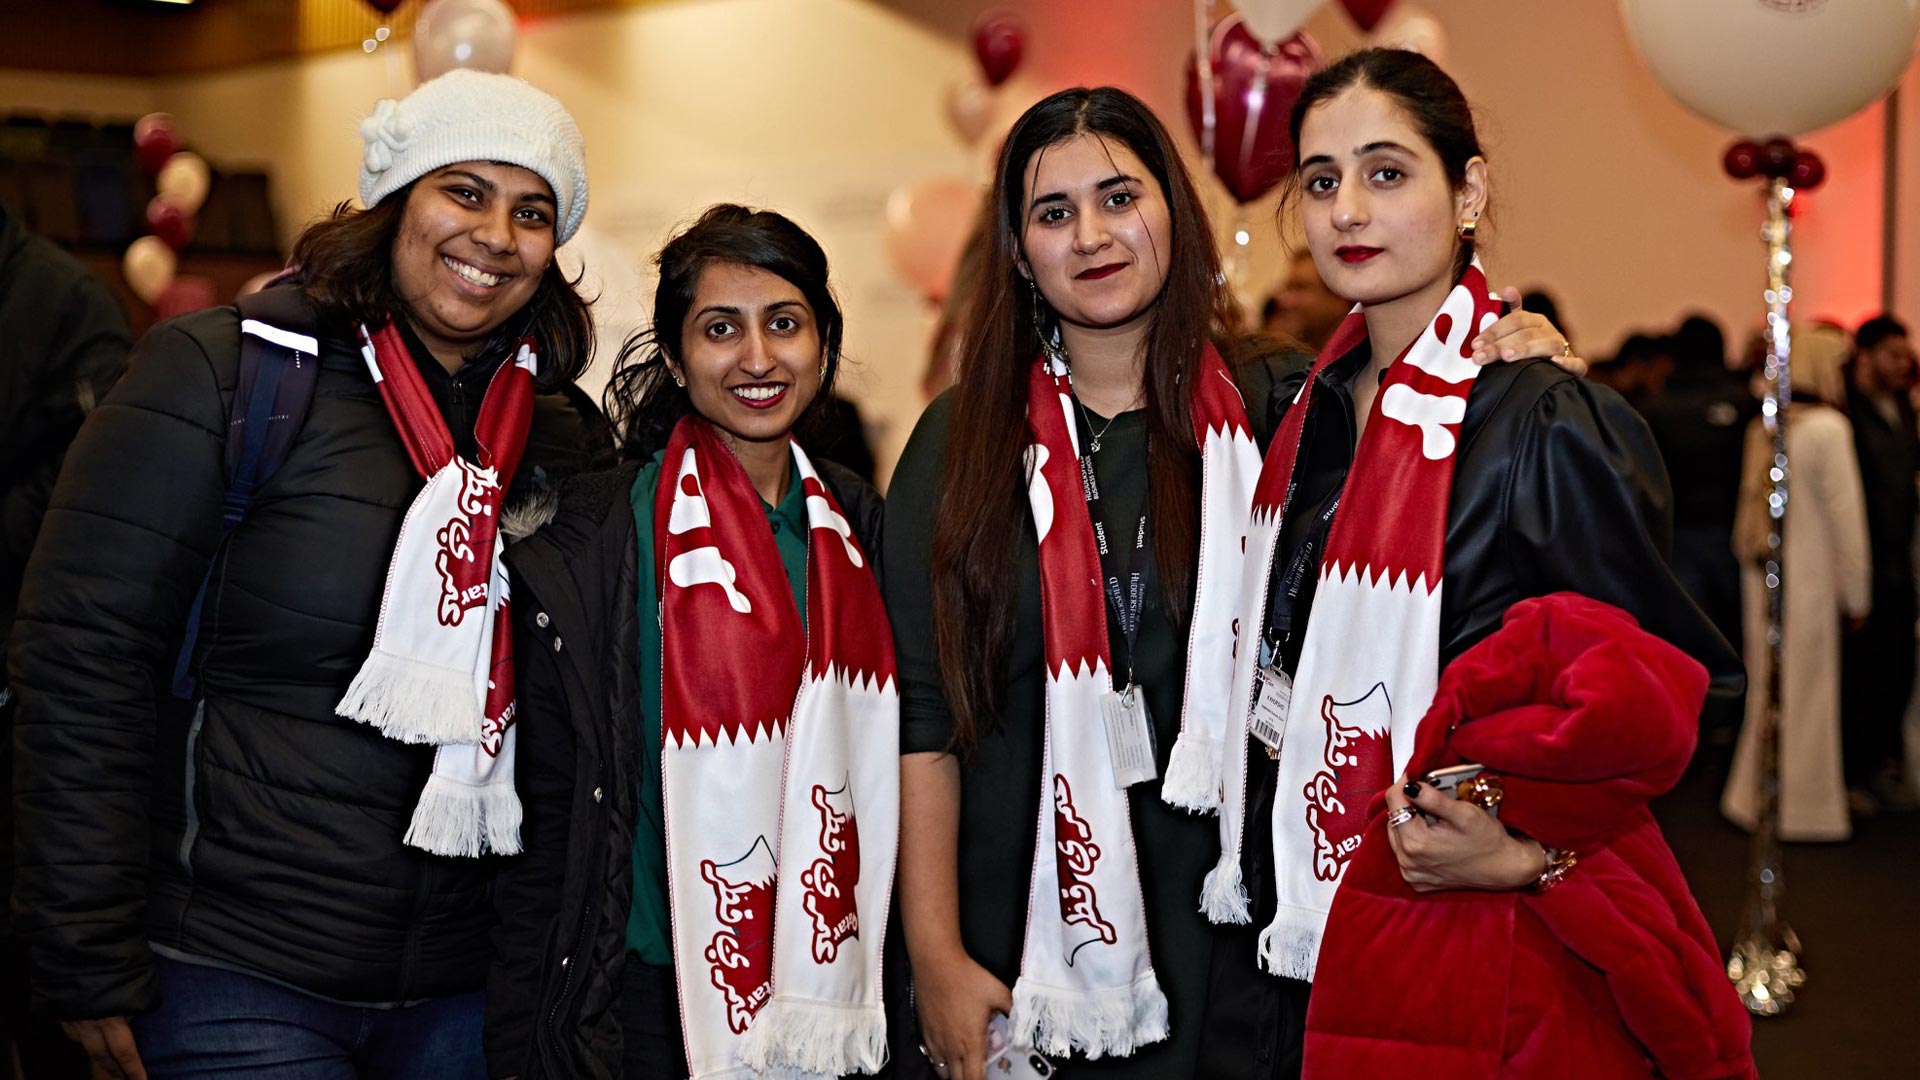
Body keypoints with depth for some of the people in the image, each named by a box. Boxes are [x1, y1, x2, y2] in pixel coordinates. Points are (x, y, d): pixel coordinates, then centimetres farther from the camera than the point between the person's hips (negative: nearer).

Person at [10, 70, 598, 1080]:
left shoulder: (555, 438, 7)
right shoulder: (220, 374, -8)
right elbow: (82, 663, -11)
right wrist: (91, 968, -12)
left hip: (458, 986, 5)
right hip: (231, 980, -4)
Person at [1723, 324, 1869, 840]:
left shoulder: (1761, 427, 6)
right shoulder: (1827, 428, -13)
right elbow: (1845, 515, -12)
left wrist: (1750, 559, 17)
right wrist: (1856, 595, -6)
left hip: (1761, 578, 7)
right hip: (1809, 581, -7)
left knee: (1767, 687, 16)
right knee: (1806, 693, 3)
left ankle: (1753, 797, 25)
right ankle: (1802, 808, 11)